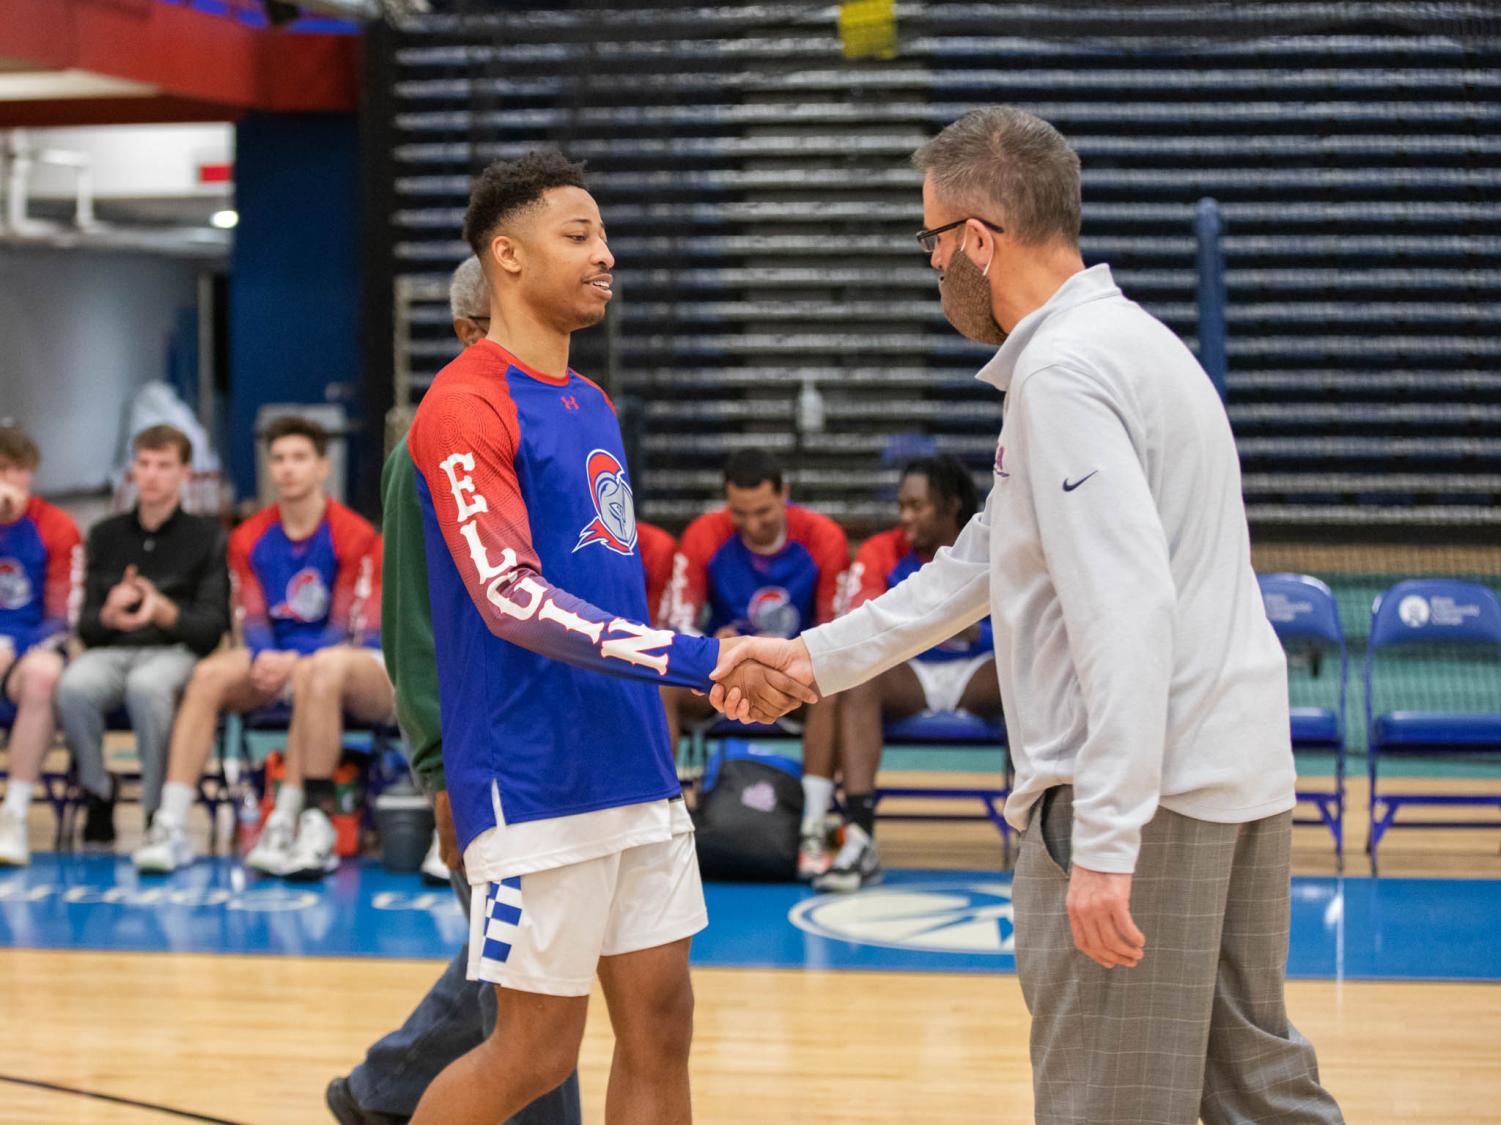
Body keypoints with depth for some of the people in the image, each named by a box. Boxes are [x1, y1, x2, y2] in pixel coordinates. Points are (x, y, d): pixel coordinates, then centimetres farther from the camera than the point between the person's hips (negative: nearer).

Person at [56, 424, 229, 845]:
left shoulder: (207, 536, 10)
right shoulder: (105, 535, 20)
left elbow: (212, 627, 2)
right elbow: (86, 627, 15)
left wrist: (164, 612, -17)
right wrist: (109, 615, -10)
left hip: (176, 652, -3)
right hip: (112, 650, 3)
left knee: (146, 685, -40)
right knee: (74, 684, -35)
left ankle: (159, 808, -24)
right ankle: (97, 791, -10)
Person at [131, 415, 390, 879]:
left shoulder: (354, 537, -8)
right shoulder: (249, 540, 7)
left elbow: (349, 630, -12)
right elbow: (253, 621, 4)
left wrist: (295, 662, -28)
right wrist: (264, 658, -20)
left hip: (366, 669, -5)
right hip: (280, 659, 5)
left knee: (322, 669, -40)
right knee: (210, 674, -22)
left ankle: (287, 822, -40)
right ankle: (172, 824, -28)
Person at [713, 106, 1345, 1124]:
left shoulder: (1063, 372, -15)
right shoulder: (1124, 340, 18)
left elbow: (1127, 614, -24)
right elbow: (986, 560, 25)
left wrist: (1107, 840, -27)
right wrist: (822, 656, 26)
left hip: (1138, 795, -10)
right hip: (1242, 776, 10)